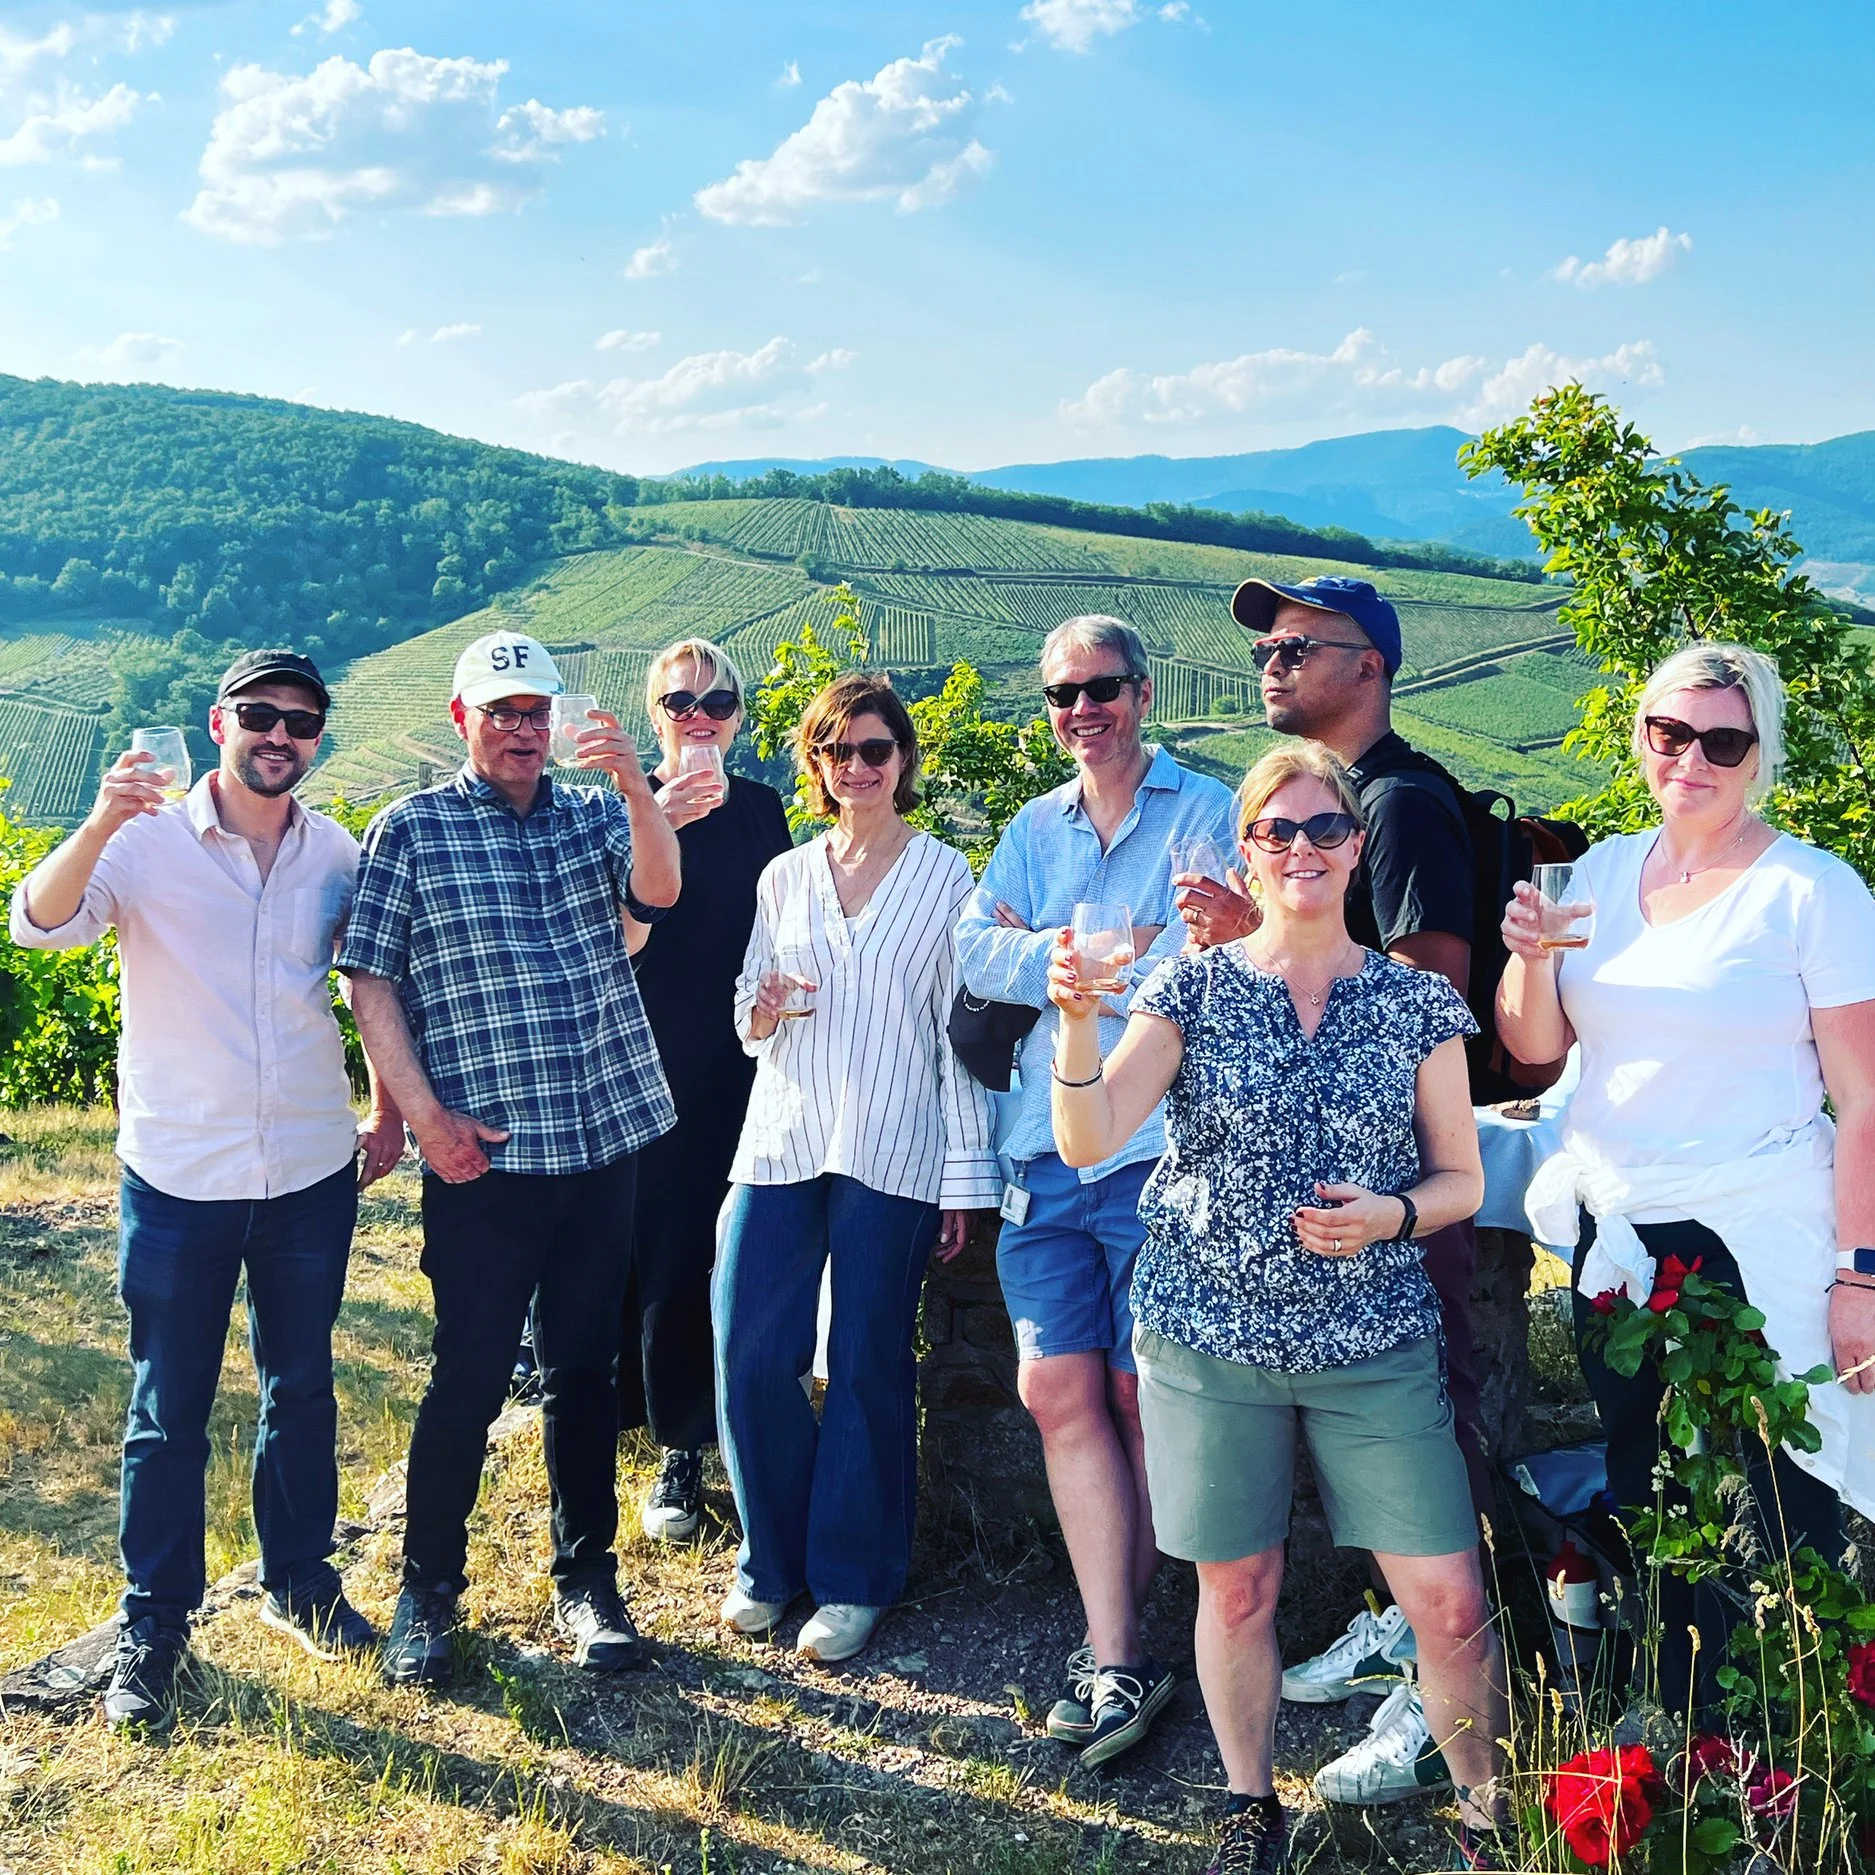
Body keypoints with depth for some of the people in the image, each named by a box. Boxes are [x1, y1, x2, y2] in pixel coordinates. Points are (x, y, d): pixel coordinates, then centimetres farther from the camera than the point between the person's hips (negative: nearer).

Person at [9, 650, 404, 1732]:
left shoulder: (339, 855, 2)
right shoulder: (148, 842, -8)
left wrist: (388, 1112, 10)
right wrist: (100, 824, -42)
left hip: (312, 1175, 3)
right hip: (179, 1179, -3)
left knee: (303, 1392, 15)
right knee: (169, 1412, 6)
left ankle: (301, 1584, 33)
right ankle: (153, 1629, 20)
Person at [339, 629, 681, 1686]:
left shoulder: (595, 816, 10)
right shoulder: (412, 831, 2)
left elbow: (658, 892, -9)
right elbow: (371, 982, 0)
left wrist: (636, 785, -26)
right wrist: (425, 1114, -8)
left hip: (606, 1139, 3)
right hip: (481, 1158, -3)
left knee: (587, 1370, 11)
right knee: (471, 1377, 2)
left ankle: (588, 1580, 25)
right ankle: (429, 1590, 20)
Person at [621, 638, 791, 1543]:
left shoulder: (760, 809, 8)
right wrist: (655, 827, -30)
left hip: (749, 1062, 2)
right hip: (657, 1069, -2)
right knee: (667, 1256, 3)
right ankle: (680, 1450, 19)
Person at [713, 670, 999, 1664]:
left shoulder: (945, 874, 2)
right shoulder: (784, 876, 12)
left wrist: (965, 1172, -2)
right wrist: (765, 1010, -7)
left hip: (894, 1153, -3)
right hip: (781, 1141, 3)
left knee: (869, 1365, 2)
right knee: (748, 1355, -1)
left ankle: (851, 1580, 17)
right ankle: (773, 1559, 20)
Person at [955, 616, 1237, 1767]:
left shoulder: (1208, 813, 0)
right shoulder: (1035, 829, 16)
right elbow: (976, 956, 1)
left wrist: (1048, 955, -7)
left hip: (1160, 1152, -5)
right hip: (1050, 1153, 5)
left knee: (1144, 1401, 3)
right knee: (1060, 1392, 1)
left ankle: (1113, 1649, 17)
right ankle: (1118, 1661, 9)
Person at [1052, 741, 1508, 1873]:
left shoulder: (1419, 1003, 2)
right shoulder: (1193, 989, 0)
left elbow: (1462, 1179, 7)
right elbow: (1088, 1142, -9)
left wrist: (1391, 1214, -13)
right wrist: (1078, 1021, -25)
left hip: (1376, 1344, 0)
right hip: (1210, 1337, 0)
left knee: (1451, 1603, -2)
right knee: (1237, 1589, 12)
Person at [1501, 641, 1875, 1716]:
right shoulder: (1605, 870, 7)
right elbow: (1535, 1048, 10)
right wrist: (1531, 955, -9)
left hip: (1764, 1246, -5)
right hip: (1617, 1233, 5)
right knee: (1644, 1489, 14)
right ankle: (1682, 1720, 31)